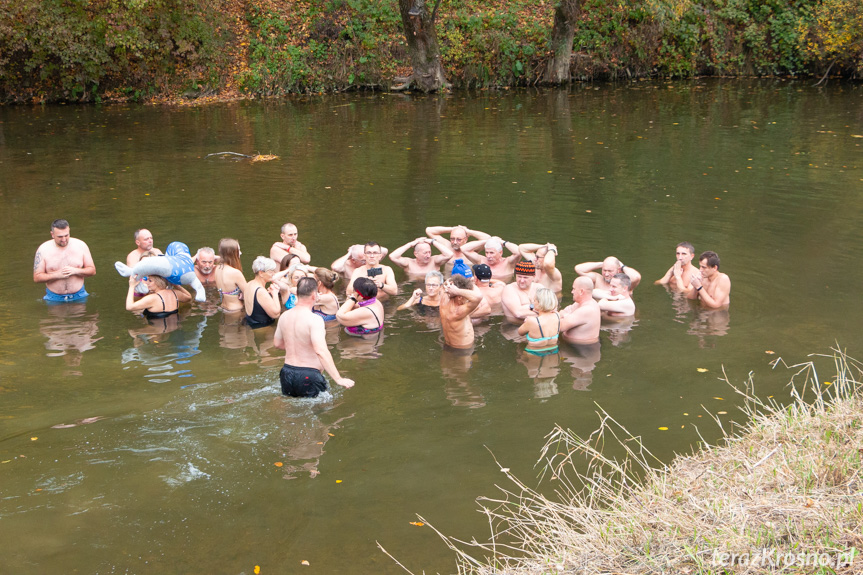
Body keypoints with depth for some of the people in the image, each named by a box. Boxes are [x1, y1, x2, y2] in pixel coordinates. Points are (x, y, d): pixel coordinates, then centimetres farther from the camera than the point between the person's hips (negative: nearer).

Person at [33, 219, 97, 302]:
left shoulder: (81, 245, 2)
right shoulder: (43, 250, -1)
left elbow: (92, 270, 5)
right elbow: (36, 277, -1)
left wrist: (75, 271, -13)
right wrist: (57, 275, -15)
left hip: (79, 296, 0)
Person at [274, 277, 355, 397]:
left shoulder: (284, 316, 4)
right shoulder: (314, 319, -18)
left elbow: (277, 343, 18)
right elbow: (321, 351, -28)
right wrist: (338, 379, -29)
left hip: (287, 372, 7)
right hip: (308, 376, -7)